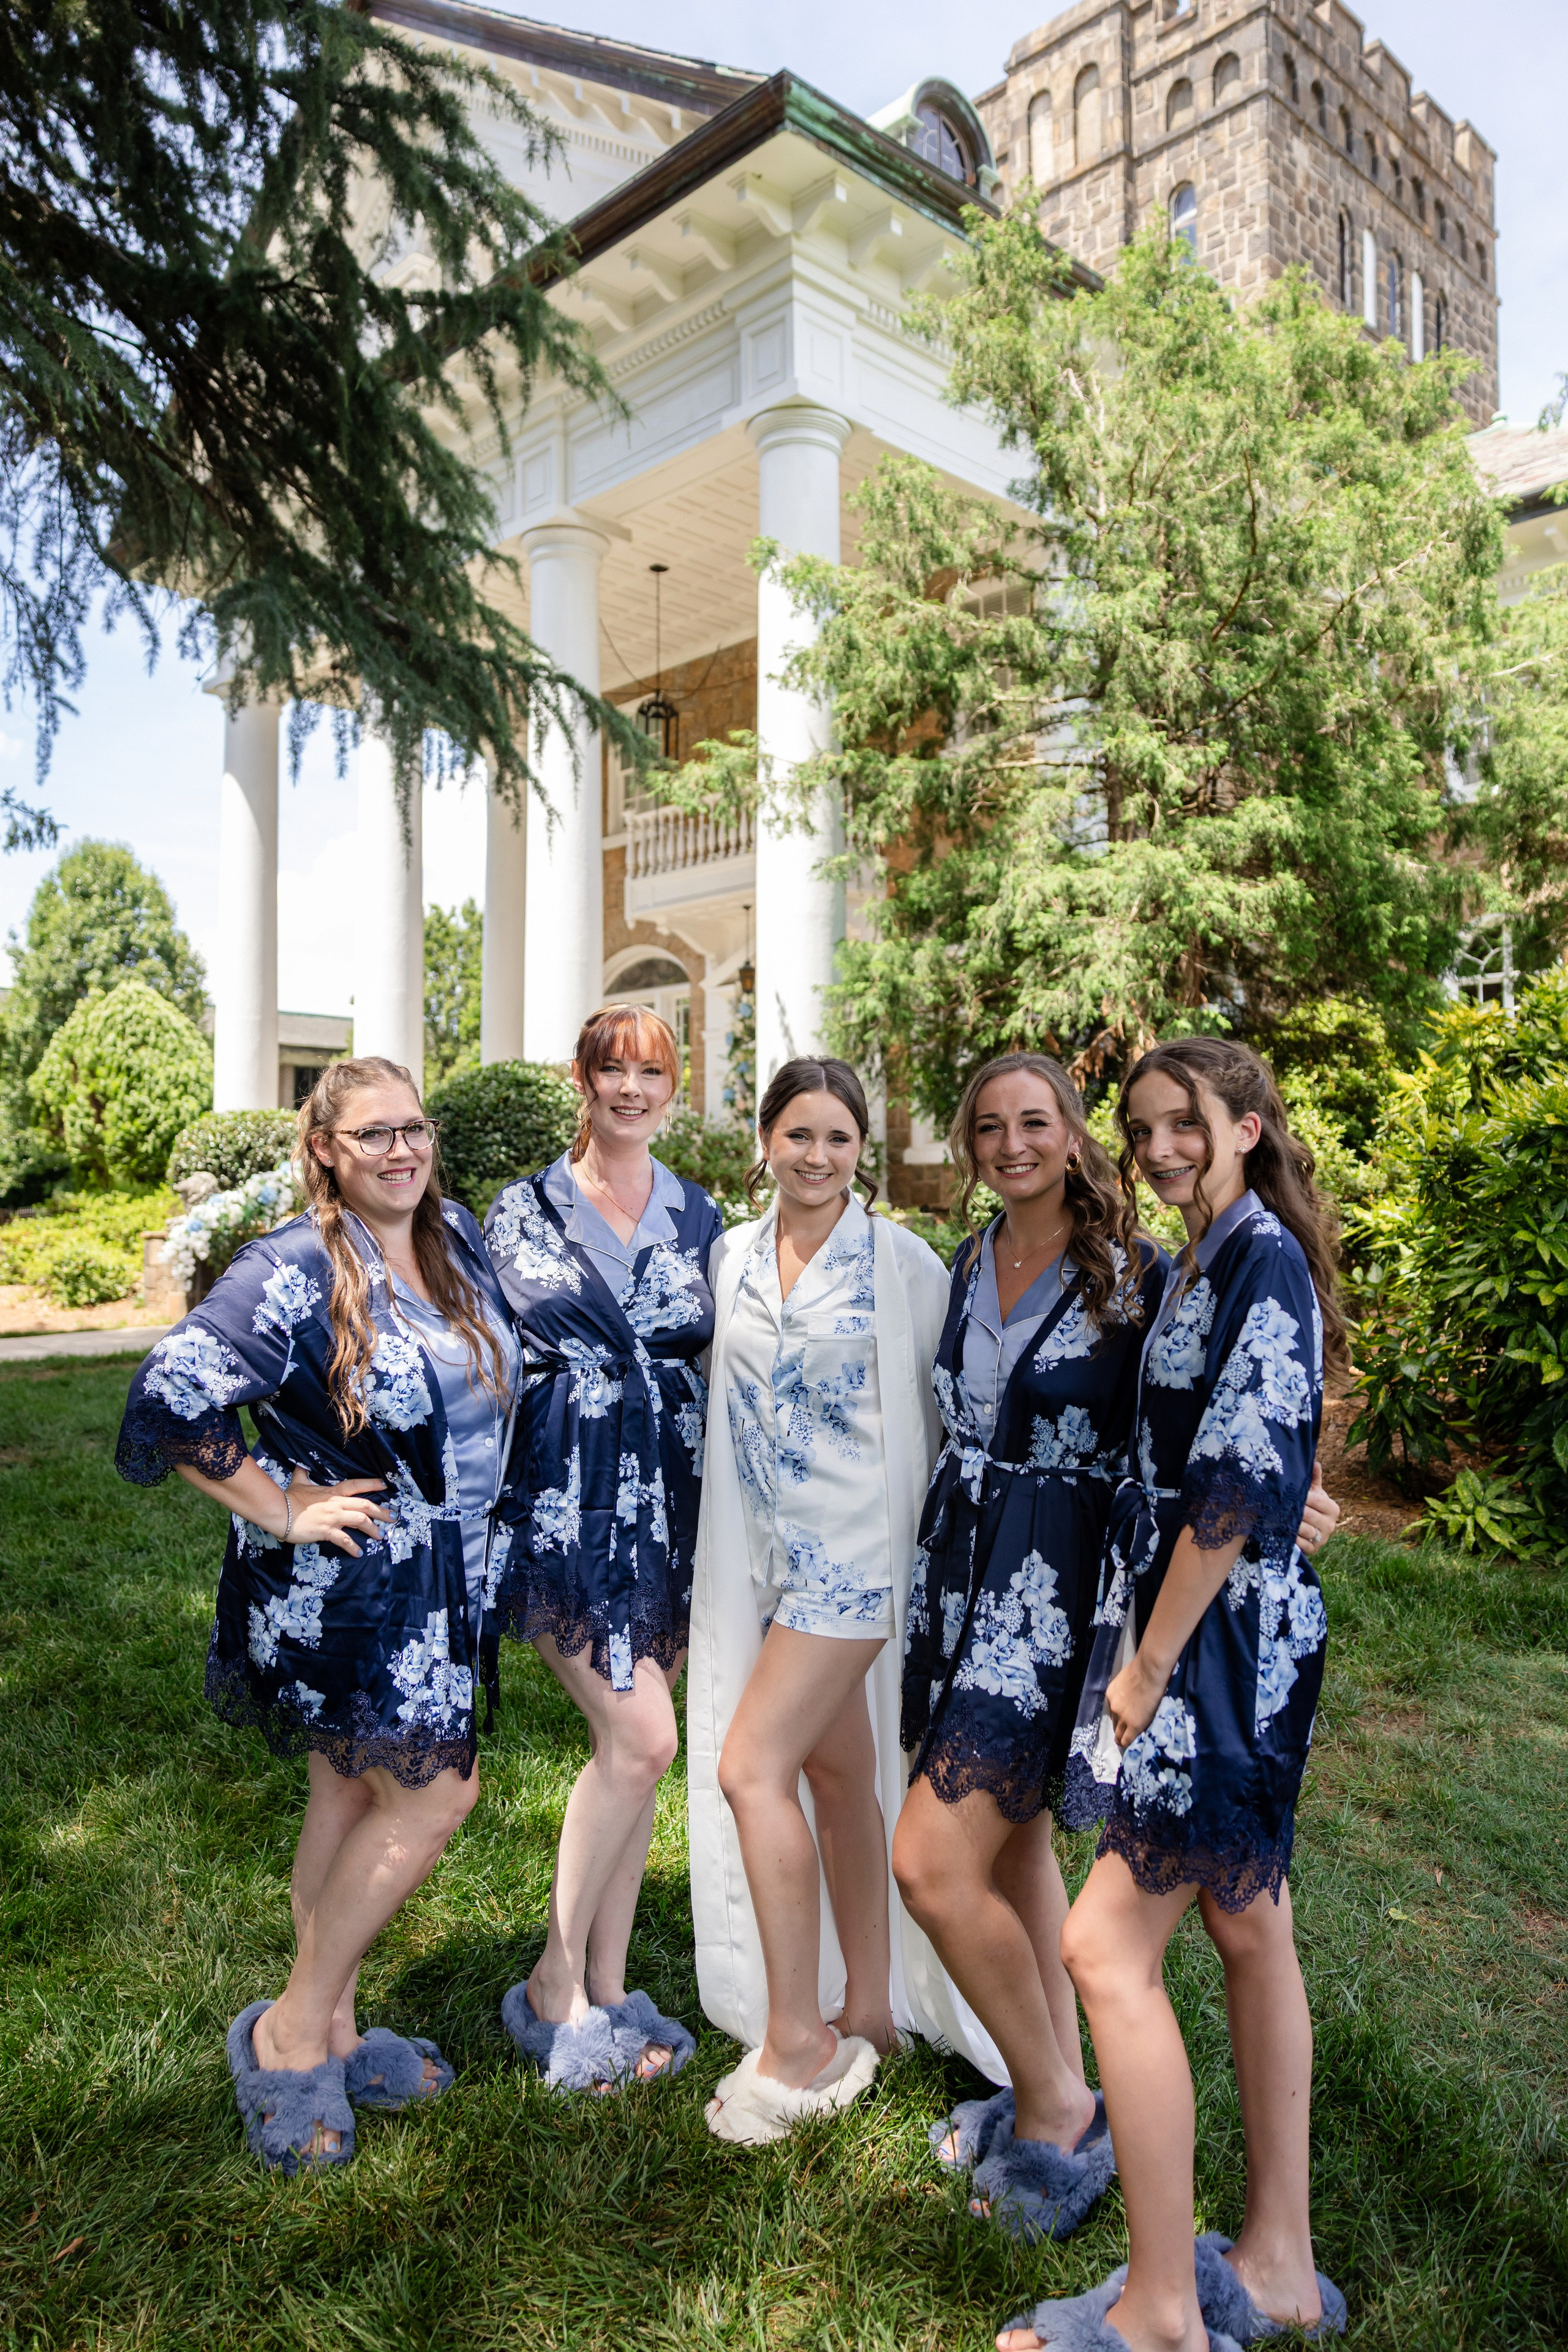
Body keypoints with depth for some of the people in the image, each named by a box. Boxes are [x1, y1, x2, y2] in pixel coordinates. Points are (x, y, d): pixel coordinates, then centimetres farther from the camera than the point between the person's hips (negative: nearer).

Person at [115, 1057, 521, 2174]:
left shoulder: (458, 1235, 3)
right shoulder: (295, 1270, -19)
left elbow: (507, 1360, 20)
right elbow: (171, 1393, -26)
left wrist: (479, 1509, 14)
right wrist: (279, 1509, -20)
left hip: (439, 1579, 7)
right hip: (344, 1586, -7)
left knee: (356, 1791, 17)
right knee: (435, 1794, -1)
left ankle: (332, 2034, 34)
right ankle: (292, 2031, 19)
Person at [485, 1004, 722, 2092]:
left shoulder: (701, 1216, 9)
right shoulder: (524, 1211, 1)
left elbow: (721, 1359, 12)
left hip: (669, 1503, 4)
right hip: (565, 1500, -3)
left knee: (631, 1744, 9)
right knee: (640, 1735, -11)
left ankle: (607, 1988, 25)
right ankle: (555, 1984, 10)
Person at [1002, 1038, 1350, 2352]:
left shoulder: (1263, 1256, -16)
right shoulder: (1209, 1262, 13)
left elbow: (1240, 1484, -22)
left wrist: (1146, 1665, -17)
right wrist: (1144, 1651, 17)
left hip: (1223, 1644, -10)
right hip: (1225, 1646, 10)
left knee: (1109, 1948, -3)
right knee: (1251, 1931, 17)